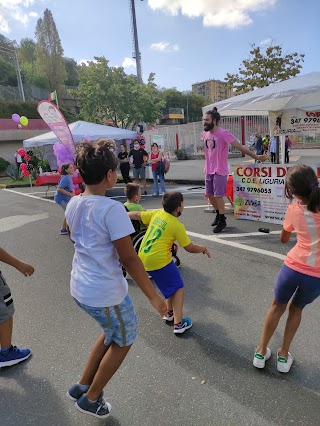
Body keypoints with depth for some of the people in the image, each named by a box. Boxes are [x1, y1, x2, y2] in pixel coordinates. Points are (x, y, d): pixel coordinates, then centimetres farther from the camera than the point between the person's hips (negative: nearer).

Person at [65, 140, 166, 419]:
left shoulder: (73, 205, -1)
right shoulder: (112, 209, -24)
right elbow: (129, 258, -23)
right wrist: (153, 296, -14)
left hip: (80, 289, 8)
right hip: (107, 294, -8)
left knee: (111, 333, 30)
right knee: (123, 342, 20)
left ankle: (82, 387, 41)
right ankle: (91, 399, 35)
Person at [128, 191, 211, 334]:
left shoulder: (156, 213, 6)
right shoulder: (177, 225, -10)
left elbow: (135, 215, 13)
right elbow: (190, 248, -3)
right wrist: (203, 248, 14)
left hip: (143, 259, 8)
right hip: (159, 261, -8)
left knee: (170, 283, 27)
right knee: (178, 288, 7)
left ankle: (169, 313, 36)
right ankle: (178, 324, 5)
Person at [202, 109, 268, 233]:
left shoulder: (223, 133, -16)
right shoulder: (205, 134, 6)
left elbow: (240, 147, -19)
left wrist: (256, 157, -22)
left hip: (219, 171, -7)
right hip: (208, 170, 7)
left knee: (218, 196, -2)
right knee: (210, 195, 13)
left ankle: (222, 220, 15)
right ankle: (218, 214, 35)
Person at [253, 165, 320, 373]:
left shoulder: (293, 210, -5)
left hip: (293, 266, -1)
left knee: (277, 306, 22)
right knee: (296, 309, 26)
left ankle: (261, 352, 33)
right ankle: (284, 356, 34)